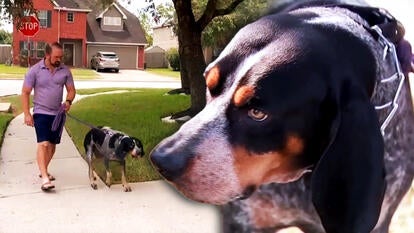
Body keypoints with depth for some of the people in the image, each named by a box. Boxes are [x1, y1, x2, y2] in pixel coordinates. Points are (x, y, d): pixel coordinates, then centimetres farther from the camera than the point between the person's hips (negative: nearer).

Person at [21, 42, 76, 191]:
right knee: (43, 144, -16)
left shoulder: (65, 71, 0)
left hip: (58, 113, 4)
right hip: (41, 113, -4)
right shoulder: (35, 70, -8)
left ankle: (44, 170, 33)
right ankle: (45, 178, -21)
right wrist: (27, 114, -10)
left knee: (52, 144, 13)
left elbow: (71, 90, 8)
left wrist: (68, 101, -13)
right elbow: (25, 93, -4)